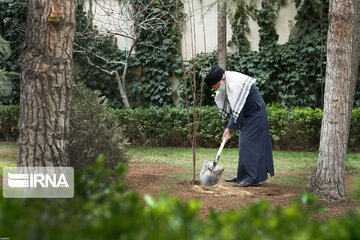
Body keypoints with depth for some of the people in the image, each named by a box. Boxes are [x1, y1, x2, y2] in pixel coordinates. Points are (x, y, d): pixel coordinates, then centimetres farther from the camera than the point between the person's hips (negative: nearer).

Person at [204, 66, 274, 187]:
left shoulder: (236, 85, -30)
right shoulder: (226, 82, 0)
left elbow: (237, 110, -28)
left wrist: (229, 129, -23)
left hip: (256, 114, -10)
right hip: (247, 114, 10)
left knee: (249, 144, -13)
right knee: (243, 143, 13)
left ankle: (252, 178, -12)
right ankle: (243, 175, 20)